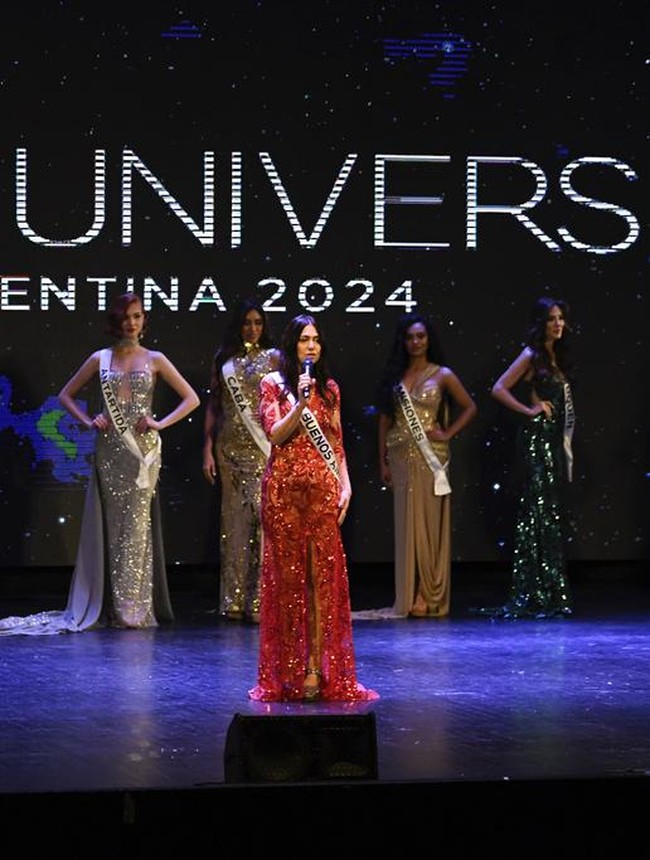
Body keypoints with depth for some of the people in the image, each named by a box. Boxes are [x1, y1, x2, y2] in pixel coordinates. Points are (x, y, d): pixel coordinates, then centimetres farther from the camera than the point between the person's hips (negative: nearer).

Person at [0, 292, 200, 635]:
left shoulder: (154, 360, 5)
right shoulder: (100, 359, 8)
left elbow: (191, 398, 5)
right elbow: (66, 394, 16)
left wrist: (161, 423, -6)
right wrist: (88, 421, 1)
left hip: (142, 448, -1)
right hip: (109, 449, 1)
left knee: (137, 525, -2)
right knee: (109, 524, 0)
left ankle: (135, 607, 2)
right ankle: (110, 606, 5)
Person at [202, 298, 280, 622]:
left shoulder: (272, 357, 4)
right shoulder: (224, 359, 11)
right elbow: (213, 405, 11)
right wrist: (208, 450, 4)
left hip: (263, 447, -2)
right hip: (230, 446, 3)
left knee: (261, 513, -11)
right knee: (234, 518, 5)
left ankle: (259, 599, -8)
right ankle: (234, 600, 10)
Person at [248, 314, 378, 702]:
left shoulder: (330, 388, 13)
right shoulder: (273, 383, 4)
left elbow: (336, 443, 13)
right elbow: (275, 434, -6)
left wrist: (345, 484, 3)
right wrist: (300, 402, -19)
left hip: (323, 487, 3)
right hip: (284, 487, -3)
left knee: (324, 575, -3)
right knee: (287, 575, -1)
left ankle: (318, 668, -2)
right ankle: (287, 671, 4)